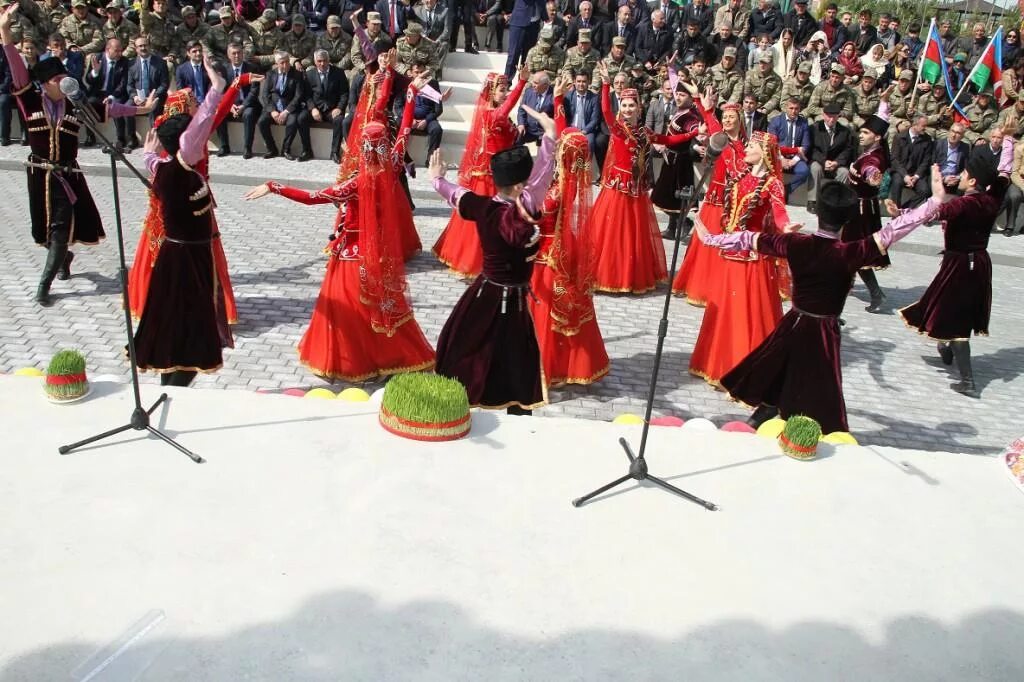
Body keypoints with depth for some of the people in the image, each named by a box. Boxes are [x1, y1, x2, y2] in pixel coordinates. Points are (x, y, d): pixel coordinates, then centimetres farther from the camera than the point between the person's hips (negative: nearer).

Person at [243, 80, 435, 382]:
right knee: (384, 301, 18)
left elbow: (311, 197, -29)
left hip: (355, 253, -5)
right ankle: (394, 354, 27)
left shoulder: (356, 185, -24)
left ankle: (346, 360, 18)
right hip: (383, 251, 5)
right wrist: (411, 93, 6)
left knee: (350, 305, 9)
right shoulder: (391, 171, -13)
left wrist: (273, 188, -27)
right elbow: (405, 132, -2)